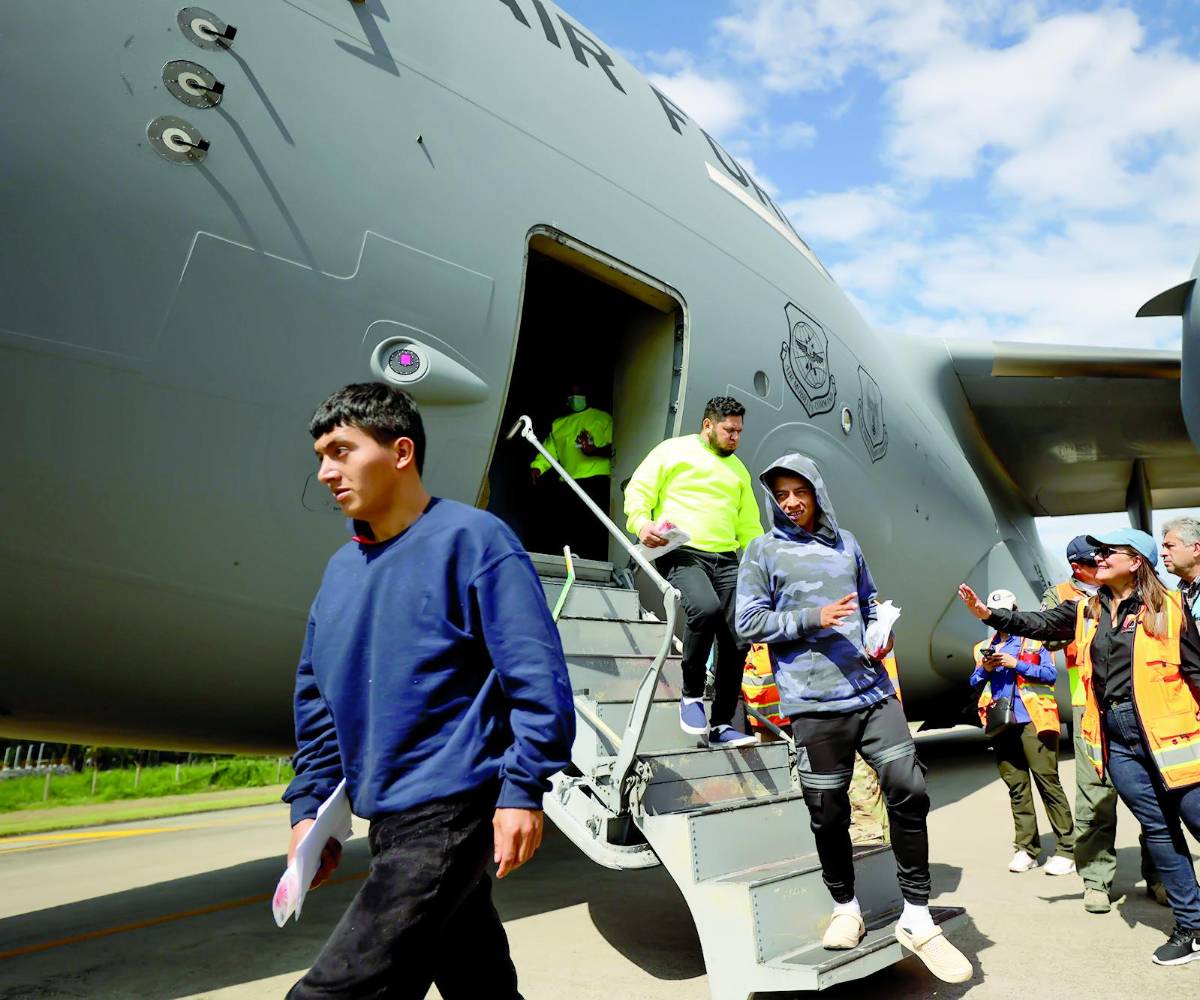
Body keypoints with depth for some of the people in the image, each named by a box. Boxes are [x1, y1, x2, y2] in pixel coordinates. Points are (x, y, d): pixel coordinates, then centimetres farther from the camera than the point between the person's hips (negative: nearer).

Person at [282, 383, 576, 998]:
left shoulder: (469, 538, -11)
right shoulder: (342, 569, 11)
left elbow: (536, 673, -15)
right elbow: (316, 699, 17)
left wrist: (522, 792, -18)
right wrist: (309, 808, 13)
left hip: (453, 813, -8)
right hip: (388, 823, 8)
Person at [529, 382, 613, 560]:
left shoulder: (602, 418, 12)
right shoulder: (558, 424, 23)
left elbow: (614, 447, 0)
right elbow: (549, 450, 13)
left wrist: (596, 451, -19)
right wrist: (537, 467, -7)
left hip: (596, 481, -4)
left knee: (594, 525, -13)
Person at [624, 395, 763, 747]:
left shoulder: (738, 469, 25)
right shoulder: (673, 450, 6)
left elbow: (749, 525, 26)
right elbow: (638, 490, 2)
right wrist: (641, 523, -18)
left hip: (725, 560, 6)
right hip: (682, 555, -6)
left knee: (736, 642, -2)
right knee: (705, 608, -33)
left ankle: (722, 725, 12)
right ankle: (691, 695, -11)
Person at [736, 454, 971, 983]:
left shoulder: (846, 544, 15)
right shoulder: (763, 551, 1)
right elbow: (748, 621, -5)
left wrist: (882, 637, 5)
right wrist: (814, 619, -15)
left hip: (872, 690, 4)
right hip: (815, 701, -3)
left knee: (909, 789, -5)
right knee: (829, 811, 4)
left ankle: (917, 918, 12)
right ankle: (845, 908, 30)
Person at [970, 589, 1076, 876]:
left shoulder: (1033, 641, 7)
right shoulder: (984, 648, 18)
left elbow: (1051, 673, -5)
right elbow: (974, 683, 13)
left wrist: (1016, 664, -13)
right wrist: (985, 669, -5)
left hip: (1032, 720, -4)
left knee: (1048, 781, -6)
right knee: (1016, 787, 6)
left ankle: (1067, 850, -2)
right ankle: (1026, 849, 11)